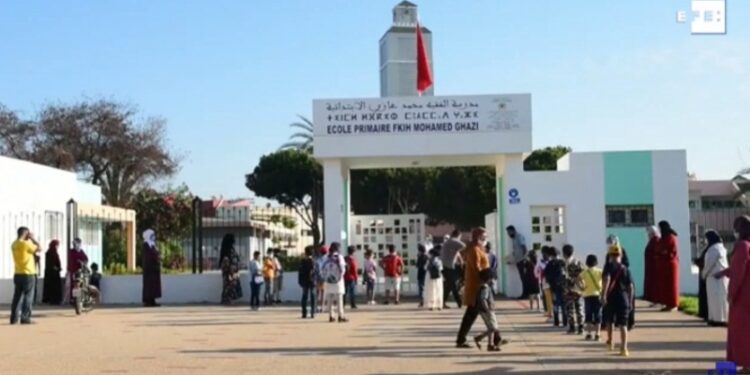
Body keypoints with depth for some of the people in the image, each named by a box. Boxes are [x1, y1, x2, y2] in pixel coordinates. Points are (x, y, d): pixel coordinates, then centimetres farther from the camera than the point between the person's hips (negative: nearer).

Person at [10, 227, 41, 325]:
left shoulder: (14, 244, 9)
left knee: (17, 296, 10)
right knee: (28, 296, -2)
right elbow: (38, 249, -8)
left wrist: (29, 240, 15)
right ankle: (25, 318, -4)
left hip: (17, 274, 8)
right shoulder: (25, 244, -15)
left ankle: (14, 317, 10)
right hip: (27, 274, -8)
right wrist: (33, 239, 0)